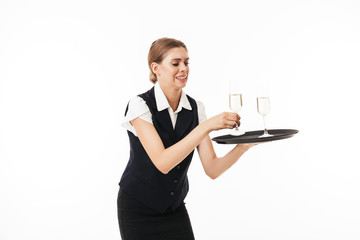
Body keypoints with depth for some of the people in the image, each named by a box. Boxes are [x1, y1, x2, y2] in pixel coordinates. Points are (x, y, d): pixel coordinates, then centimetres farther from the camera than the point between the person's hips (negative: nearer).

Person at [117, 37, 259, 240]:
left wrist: (244, 145, -25)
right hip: (138, 210, -4)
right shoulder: (140, 105, -17)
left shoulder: (195, 108, -4)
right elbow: (162, 162, -29)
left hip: (175, 208, 4)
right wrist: (207, 126, -34)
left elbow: (212, 169, -8)